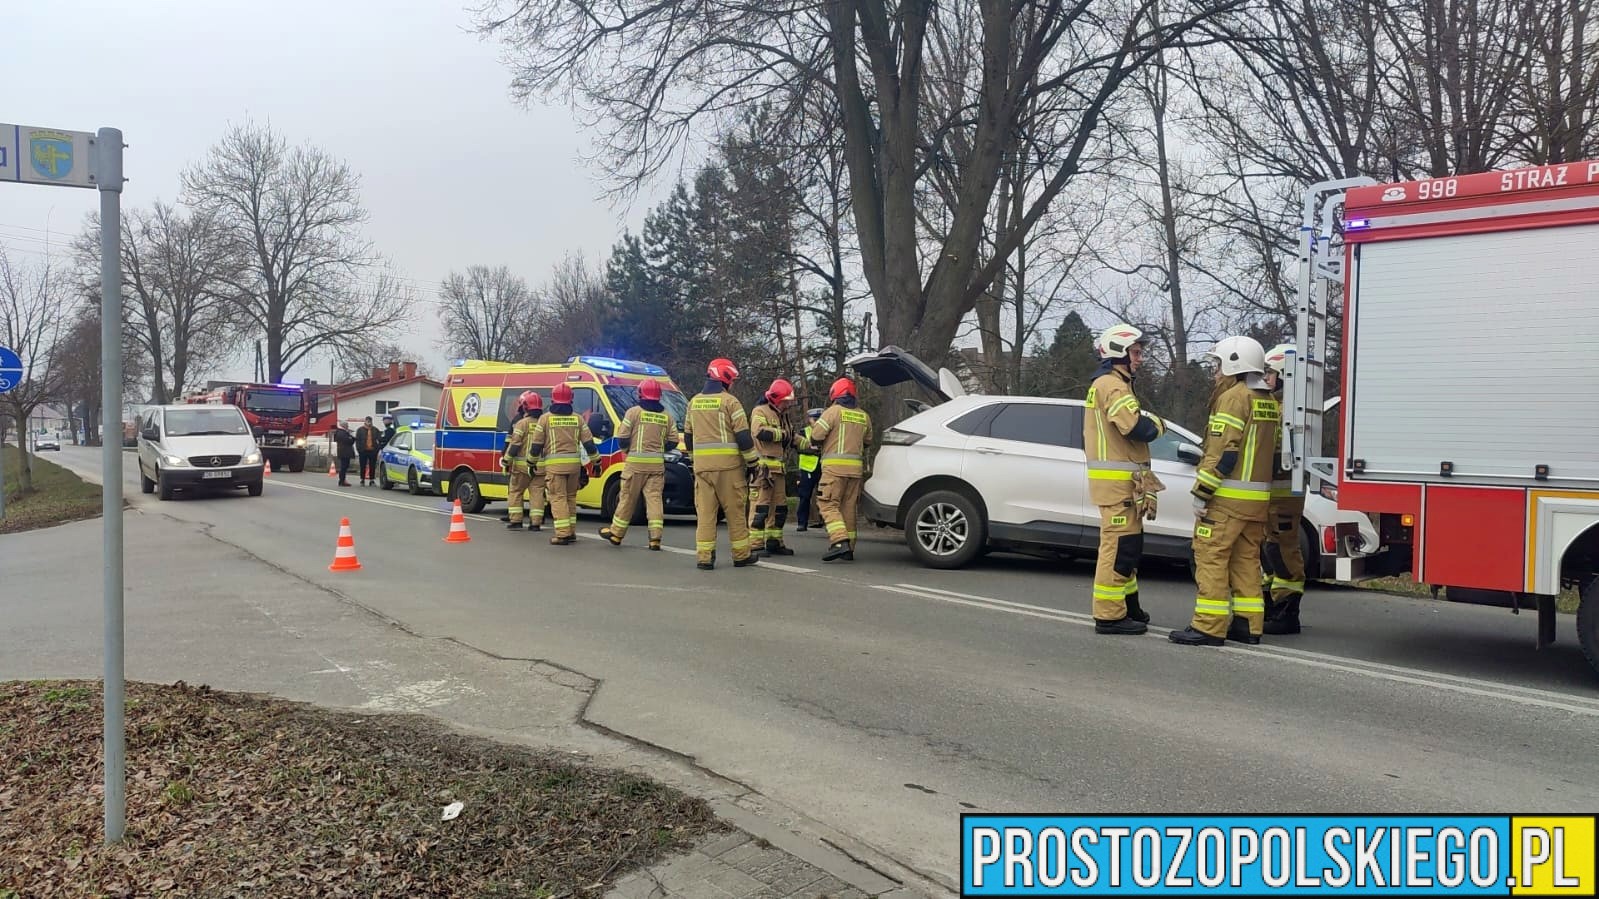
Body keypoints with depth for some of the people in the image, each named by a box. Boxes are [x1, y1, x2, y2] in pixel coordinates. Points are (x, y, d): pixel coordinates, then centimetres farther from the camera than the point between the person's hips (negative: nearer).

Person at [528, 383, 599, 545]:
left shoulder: (545, 418, 1)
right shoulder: (578, 419, 8)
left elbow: (536, 445, 2)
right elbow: (588, 443, 7)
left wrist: (531, 462, 15)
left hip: (554, 464, -3)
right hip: (574, 463, 3)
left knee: (558, 498, -2)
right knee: (570, 497, 15)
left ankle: (563, 534, -9)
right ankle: (571, 532, 19)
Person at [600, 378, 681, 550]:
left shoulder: (634, 412, -4)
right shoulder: (667, 416, 8)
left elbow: (622, 438, -5)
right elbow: (673, 442, 7)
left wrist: (627, 448, 15)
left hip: (636, 462, -3)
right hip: (657, 463, 3)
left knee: (627, 498, 6)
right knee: (654, 498, 2)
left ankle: (616, 533, 18)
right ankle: (655, 538, -5)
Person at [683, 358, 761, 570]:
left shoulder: (694, 402, 13)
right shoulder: (729, 401, -5)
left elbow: (688, 436, 20)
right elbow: (743, 436, -8)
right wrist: (751, 463, -1)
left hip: (701, 465, 5)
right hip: (728, 465, -5)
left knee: (704, 511, 4)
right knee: (735, 509, 5)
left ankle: (704, 556, 0)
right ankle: (741, 555, 12)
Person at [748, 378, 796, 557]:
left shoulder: (779, 415, 24)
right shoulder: (760, 412, -6)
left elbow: (789, 439, 30)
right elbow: (760, 432, -24)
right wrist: (781, 434, -14)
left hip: (778, 468, 10)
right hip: (763, 467, -10)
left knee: (779, 506, 13)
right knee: (761, 506, -10)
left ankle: (774, 542, 21)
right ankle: (755, 544, -9)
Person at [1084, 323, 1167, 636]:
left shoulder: (1110, 384, 22)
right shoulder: (1112, 386, -14)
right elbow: (1139, 428, -25)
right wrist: (1156, 422, -6)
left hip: (1122, 480, 11)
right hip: (1117, 481, -11)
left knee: (1127, 545, 18)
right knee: (1119, 546, -9)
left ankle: (1128, 607, 28)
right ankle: (1109, 615, -7)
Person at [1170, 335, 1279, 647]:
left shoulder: (1234, 397, -11)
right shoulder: (1269, 402, 15)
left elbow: (1222, 451, -18)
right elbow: (1270, 449, 16)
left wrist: (1201, 493, -16)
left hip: (1227, 495, -9)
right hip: (1258, 497, 9)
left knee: (1211, 557, -6)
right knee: (1246, 560, 13)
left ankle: (1209, 626, -7)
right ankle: (1248, 624, 15)